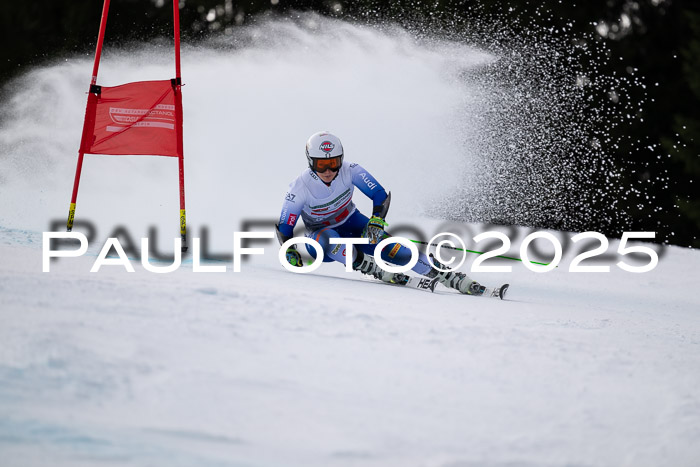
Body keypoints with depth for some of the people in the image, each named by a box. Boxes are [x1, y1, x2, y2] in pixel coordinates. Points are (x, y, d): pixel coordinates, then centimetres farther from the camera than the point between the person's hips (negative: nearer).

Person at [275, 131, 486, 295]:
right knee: (329, 239, -40)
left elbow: (381, 195, -15)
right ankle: (374, 271, -35)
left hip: (350, 224, 1)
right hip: (319, 236, -1)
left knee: (392, 249, -22)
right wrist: (290, 254, -33)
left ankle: (456, 279, -23)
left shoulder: (350, 172, -21)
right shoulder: (300, 188, -25)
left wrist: (377, 221, -32)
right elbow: (284, 228, -17)